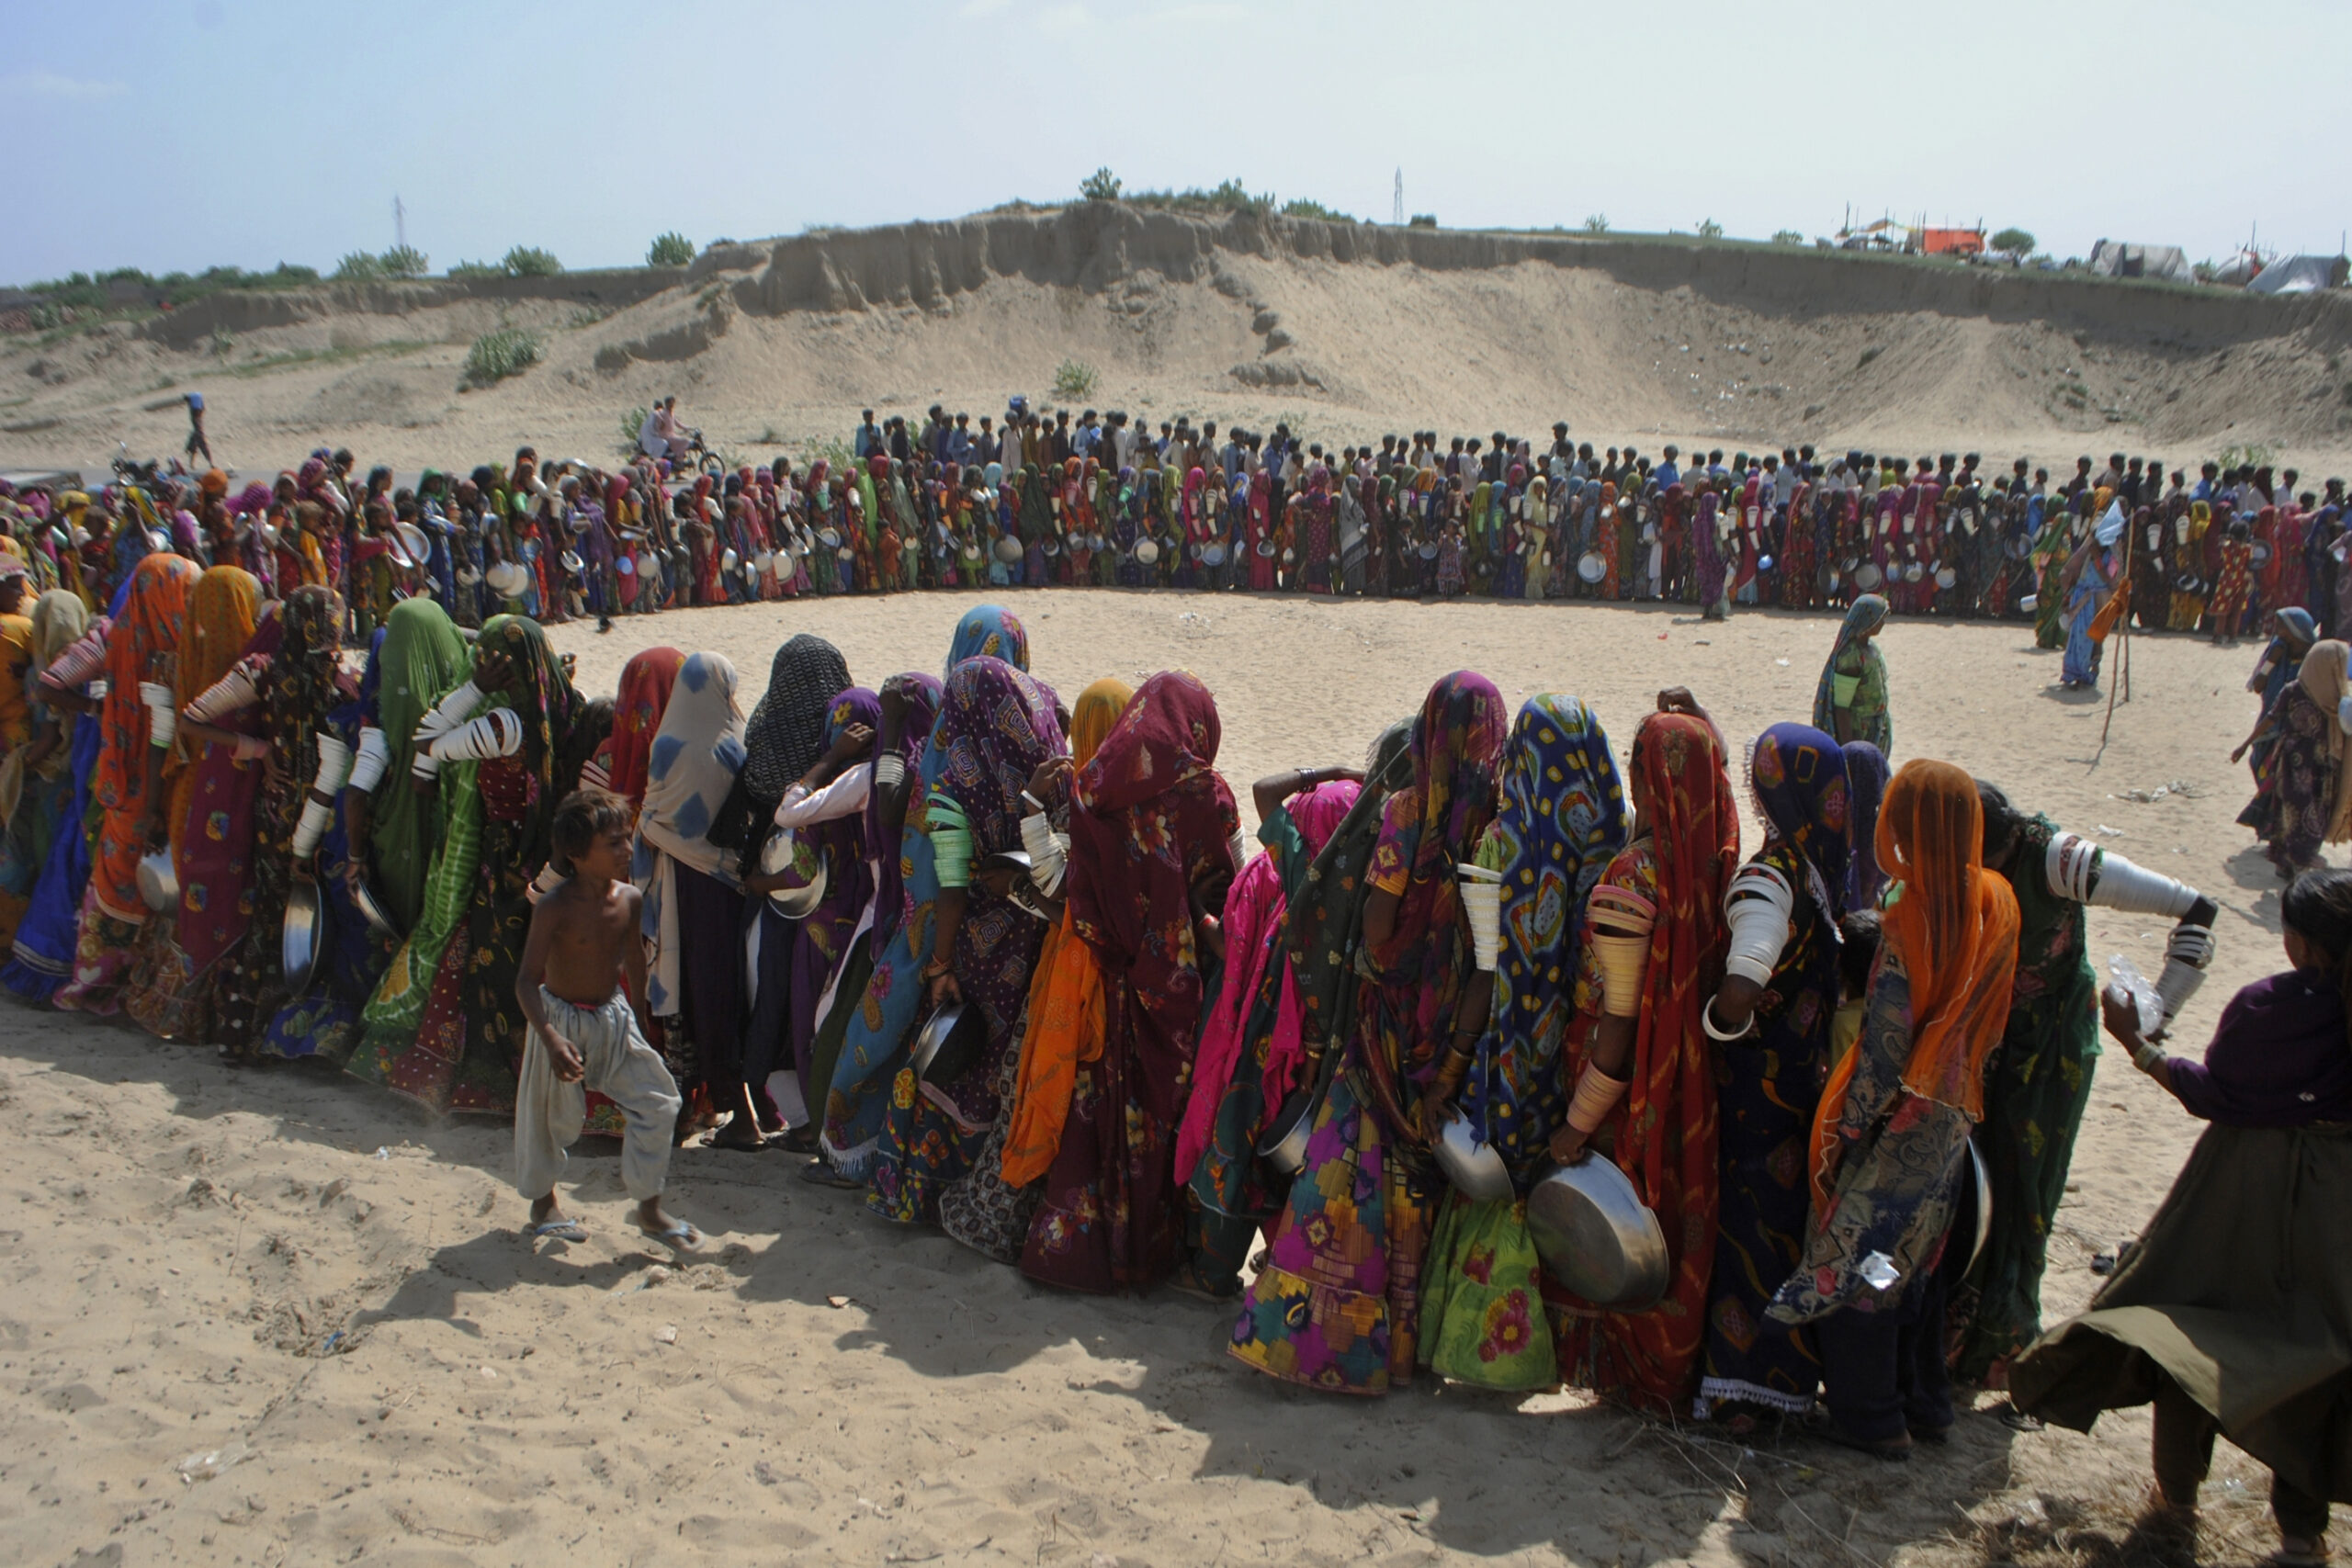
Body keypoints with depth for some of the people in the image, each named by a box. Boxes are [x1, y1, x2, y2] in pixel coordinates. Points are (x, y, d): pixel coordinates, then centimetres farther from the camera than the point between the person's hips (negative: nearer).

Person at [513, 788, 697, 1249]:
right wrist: (550, 1038, -37)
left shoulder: (629, 899, -7)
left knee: (658, 1100, 0)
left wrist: (638, 1016, 20)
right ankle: (543, 1202, 38)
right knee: (551, 1116, 11)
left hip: (613, 1018, 5)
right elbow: (526, 979, -24)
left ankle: (650, 1210, 15)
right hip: (563, 1019, -5)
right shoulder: (555, 908, -24)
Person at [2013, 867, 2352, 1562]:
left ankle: (2178, 1496, 22)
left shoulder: (2265, 1005, -21)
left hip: (2245, 1189, -3)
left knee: (2194, 1326, 12)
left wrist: (2138, 1043, -5)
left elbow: (2210, 1094, -13)